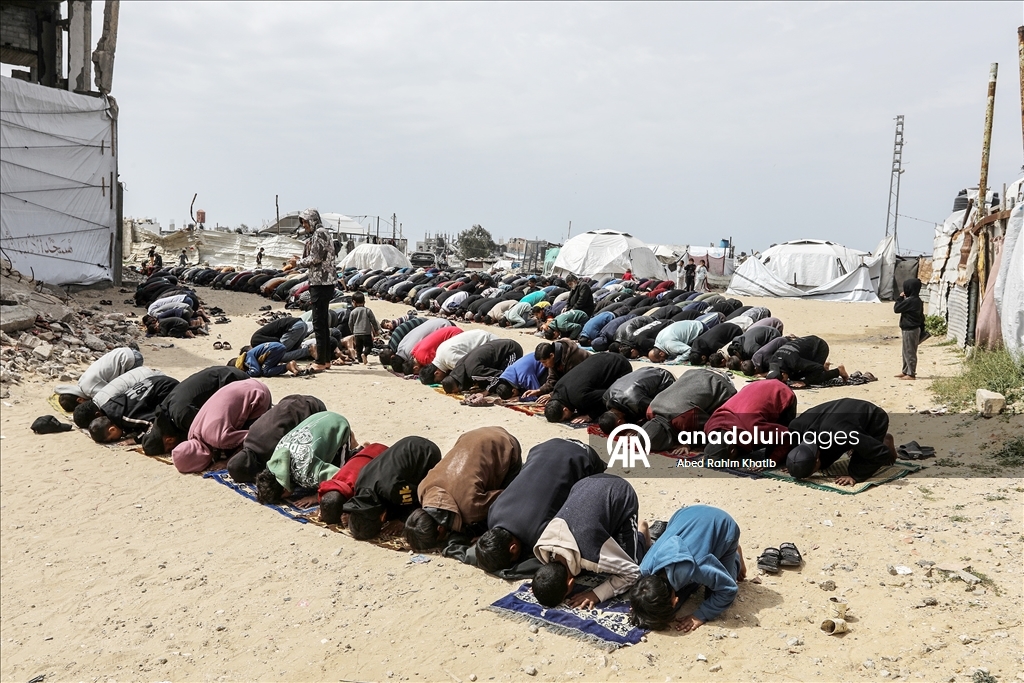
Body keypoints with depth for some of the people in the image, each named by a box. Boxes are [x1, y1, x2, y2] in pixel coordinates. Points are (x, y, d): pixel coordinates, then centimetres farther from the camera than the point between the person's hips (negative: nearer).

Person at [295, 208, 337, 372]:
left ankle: (320, 362, -7)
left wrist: (298, 262, -1)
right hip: (325, 283, 10)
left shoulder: (319, 233, -10)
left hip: (321, 283, -10)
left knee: (319, 323, -9)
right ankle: (326, 359, 19)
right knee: (323, 322, 13)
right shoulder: (322, 233, 21)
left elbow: (315, 258, -16)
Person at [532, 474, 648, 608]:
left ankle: (641, 533, 24)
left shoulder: (592, 556, -40)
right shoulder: (542, 550, -22)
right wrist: (542, 584, -14)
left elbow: (632, 573, -24)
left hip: (621, 494, -5)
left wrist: (597, 594, -28)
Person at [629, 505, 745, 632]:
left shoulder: (691, 569, -44)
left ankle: (735, 556, 25)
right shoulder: (646, 569, -27)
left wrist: (701, 615, -29)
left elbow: (729, 590, -28)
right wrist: (638, 609, -26)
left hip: (723, 526, -4)